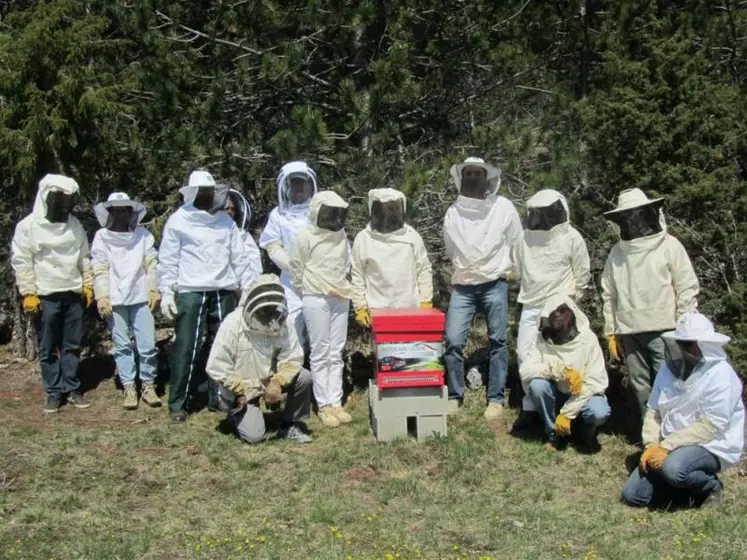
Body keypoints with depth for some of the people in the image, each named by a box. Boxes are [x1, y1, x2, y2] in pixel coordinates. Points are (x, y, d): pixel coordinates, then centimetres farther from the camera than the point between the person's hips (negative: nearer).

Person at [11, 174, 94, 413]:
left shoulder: (74, 224, 7)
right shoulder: (28, 226, -6)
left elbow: (84, 257, 14)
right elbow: (21, 262, -7)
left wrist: (88, 285, 9)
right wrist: (28, 293, -10)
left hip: (73, 294, 4)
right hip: (46, 296, -4)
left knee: (72, 346, 8)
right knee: (48, 349, 5)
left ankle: (71, 388, 17)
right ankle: (54, 392, 14)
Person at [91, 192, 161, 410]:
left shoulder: (142, 234, 5)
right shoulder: (101, 237, 2)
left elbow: (151, 264, 5)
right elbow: (99, 269, -1)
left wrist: (154, 290, 0)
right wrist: (102, 297, -8)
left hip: (140, 297, 1)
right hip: (114, 300, 0)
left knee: (148, 345, -1)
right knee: (122, 346, 5)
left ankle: (148, 386, 13)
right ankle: (129, 388, 13)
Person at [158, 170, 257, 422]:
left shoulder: (225, 220, 13)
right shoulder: (178, 220, 1)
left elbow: (239, 257, 14)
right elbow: (168, 260, 0)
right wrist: (166, 291, -8)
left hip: (223, 292, 4)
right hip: (190, 292, -4)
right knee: (187, 347, -5)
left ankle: (219, 398, 19)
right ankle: (177, 403, 4)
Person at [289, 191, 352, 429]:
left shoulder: (341, 235, 9)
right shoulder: (306, 236, -6)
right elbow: (296, 268, 2)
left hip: (340, 299, 5)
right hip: (316, 299, -5)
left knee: (336, 353, 6)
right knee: (320, 353, -2)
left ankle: (336, 402, 9)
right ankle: (324, 405, 1)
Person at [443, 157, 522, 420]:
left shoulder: (503, 207, -2)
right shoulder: (452, 212, 4)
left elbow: (517, 245, 5)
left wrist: (501, 269, 9)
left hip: (494, 285, -2)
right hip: (462, 286, 2)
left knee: (498, 342, 2)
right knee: (453, 341, -5)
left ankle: (496, 399, 10)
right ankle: (454, 396, 9)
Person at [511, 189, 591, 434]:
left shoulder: (571, 237, -5)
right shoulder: (525, 237, 6)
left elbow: (582, 273, 2)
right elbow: (518, 267, 18)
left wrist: (569, 300, 4)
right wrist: (531, 291, 14)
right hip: (531, 306, 5)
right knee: (524, 355, 3)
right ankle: (530, 406, 13)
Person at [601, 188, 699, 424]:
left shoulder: (669, 246, -2)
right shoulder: (617, 252, 8)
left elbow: (687, 290, -2)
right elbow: (609, 295, 11)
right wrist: (611, 333, 9)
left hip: (663, 332, -4)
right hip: (629, 333, 4)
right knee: (641, 387, 9)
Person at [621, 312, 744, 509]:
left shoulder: (720, 375, -17)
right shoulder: (670, 367, 3)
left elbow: (710, 426, -23)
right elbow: (653, 410, 5)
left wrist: (666, 446, -26)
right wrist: (651, 445, -11)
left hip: (710, 446, -6)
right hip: (670, 446, 7)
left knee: (673, 468, -38)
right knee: (632, 495, -2)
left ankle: (711, 486, -5)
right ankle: (694, 487, 13)